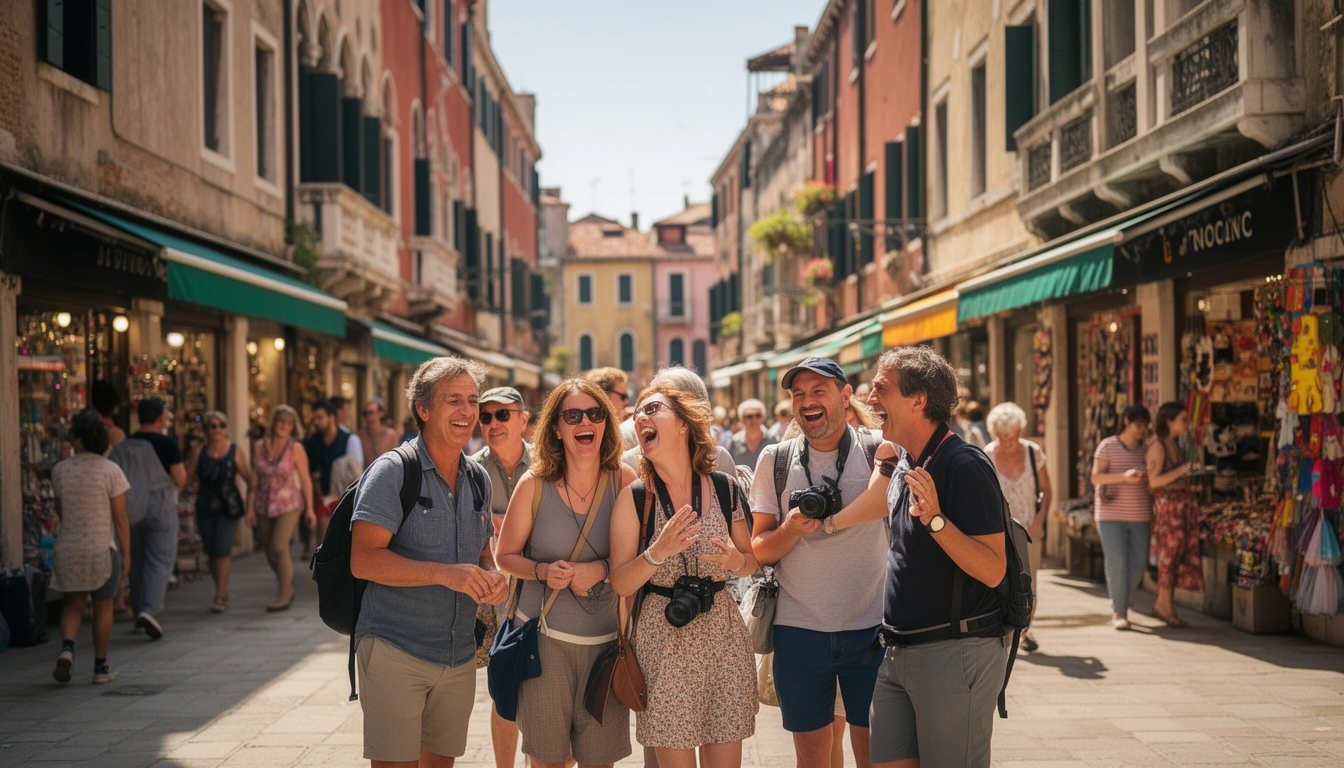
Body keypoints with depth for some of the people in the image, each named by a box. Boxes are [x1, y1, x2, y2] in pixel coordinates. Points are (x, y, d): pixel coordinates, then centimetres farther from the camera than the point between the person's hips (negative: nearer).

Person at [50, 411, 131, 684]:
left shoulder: (60, 470, -3)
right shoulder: (111, 471, -10)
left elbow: (59, 510, 12)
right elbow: (121, 518, -9)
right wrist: (126, 554, -2)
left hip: (68, 549, 2)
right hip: (103, 549, -2)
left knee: (73, 605, 14)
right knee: (103, 607, 12)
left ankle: (67, 648, -11)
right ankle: (101, 666, 17)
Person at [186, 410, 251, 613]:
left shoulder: (234, 452, -3)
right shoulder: (199, 452, 0)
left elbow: (247, 477, 3)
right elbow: (187, 476, 4)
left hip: (229, 507, -2)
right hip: (205, 508, 3)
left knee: (223, 549, -13)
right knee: (211, 551, 7)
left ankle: (220, 596, -9)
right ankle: (222, 591, 24)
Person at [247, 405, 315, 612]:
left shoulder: (296, 449, -5)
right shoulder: (260, 447, 3)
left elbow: (305, 479, -3)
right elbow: (254, 480, 6)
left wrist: (310, 508, -4)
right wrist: (250, 508, 4)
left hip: (289, 505, -4)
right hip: (265, 507, 4)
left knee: (279, 546, -16)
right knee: (269, 551, 7)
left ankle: (284, 596, -6)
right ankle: (287, 578, 34)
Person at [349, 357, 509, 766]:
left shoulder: (478, 480, 12)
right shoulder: (393, 471, -9)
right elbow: (364, 560, -17)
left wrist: (492, 575, -2)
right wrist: (446, 573, -26)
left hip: (459, 656, 6)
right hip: (395, 651, -6)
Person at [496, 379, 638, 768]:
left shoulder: (624, 480, -2)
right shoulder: (535, 484, -3)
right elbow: (506, 556, 6)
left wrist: (601, 569, -16)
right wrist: (543, 571, -12)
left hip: (606, 638, 0)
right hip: (545, 636, 0)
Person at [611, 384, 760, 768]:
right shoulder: (635, 498, -4)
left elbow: (752, 559, 13)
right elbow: (621, 584, -5)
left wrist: (737, 562, -10)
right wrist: (657, 553, -22)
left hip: (723, 635, 2)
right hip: (664, 641, -2)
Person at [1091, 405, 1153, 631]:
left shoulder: (1146, 449, 9)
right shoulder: (1108, 446, -2)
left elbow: (1151, 483, 13)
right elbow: (1096, 477, -8)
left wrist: (1153, 517, 10)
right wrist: (1124, 477, -23)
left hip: (1140, 517, 4)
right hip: (1112, 514, -4)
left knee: (1138, 565, 3)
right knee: (1116, 562, -10)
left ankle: (1118, 605, 24)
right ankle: (1119, 612, 2)